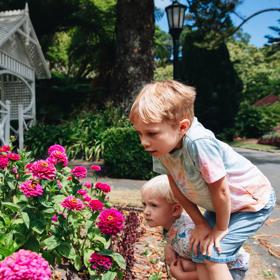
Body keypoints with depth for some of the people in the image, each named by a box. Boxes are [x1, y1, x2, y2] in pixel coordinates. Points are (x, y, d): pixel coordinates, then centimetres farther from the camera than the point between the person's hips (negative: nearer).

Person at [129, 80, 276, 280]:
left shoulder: (199, 143, -39)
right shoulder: (161, 144, -17)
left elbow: (220, 190, -27)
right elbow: (177, 188, -6)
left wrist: (220, 229, -12)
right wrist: (200, 223, -1)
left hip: (253, 200, -7)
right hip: (218, 205, 7)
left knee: (212, 255, -12)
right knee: (199, 253, 6)